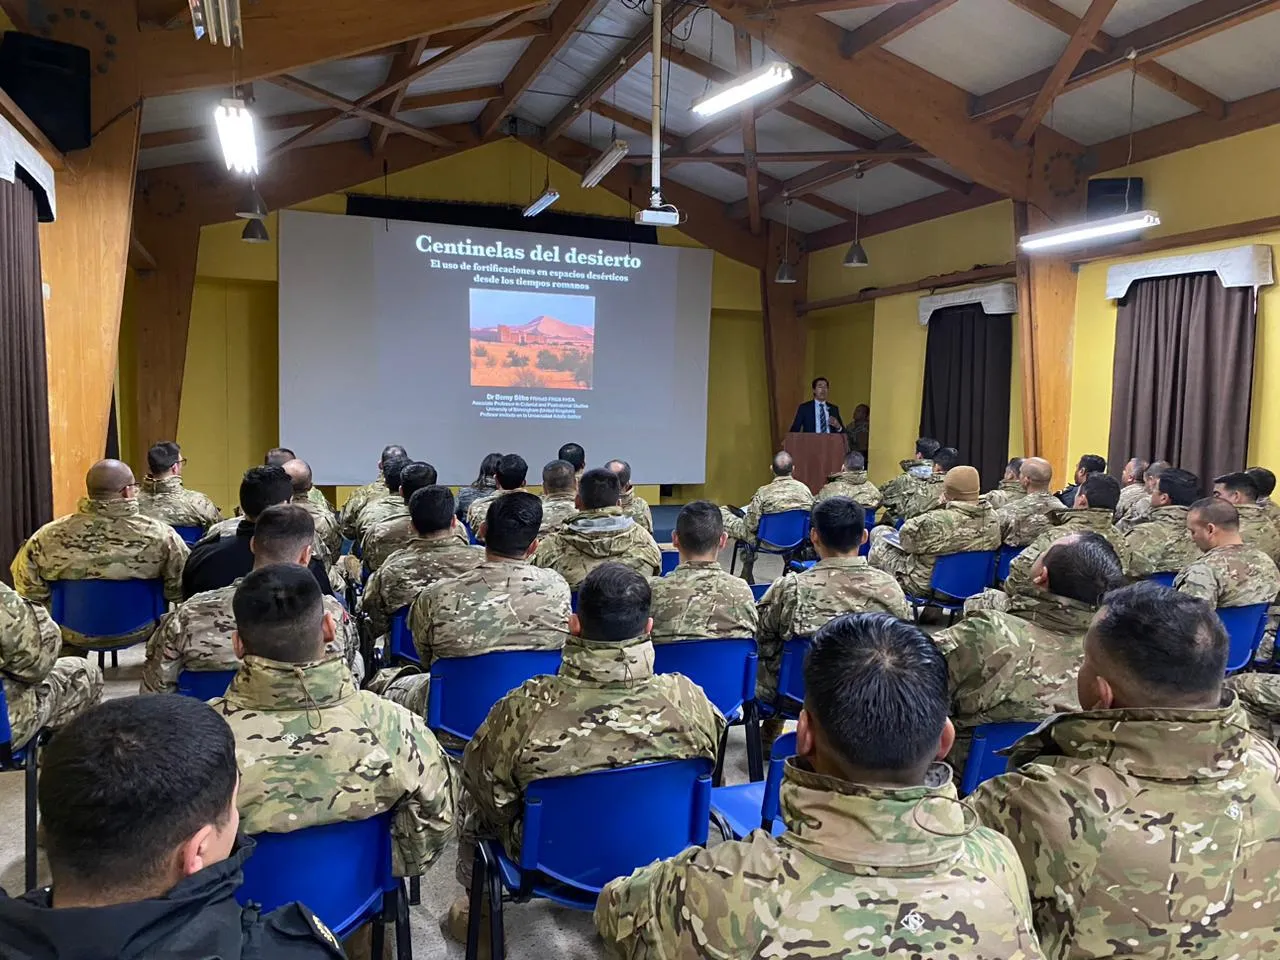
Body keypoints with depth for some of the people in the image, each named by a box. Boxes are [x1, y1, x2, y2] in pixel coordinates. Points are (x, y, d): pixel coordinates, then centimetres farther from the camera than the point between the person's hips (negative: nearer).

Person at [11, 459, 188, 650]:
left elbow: (28, 591, -9)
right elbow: (179, 591, -14)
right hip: (137, 633, -1)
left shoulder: (48, 537, -18)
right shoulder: (162, 535, -22)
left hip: (75, 636, 2)